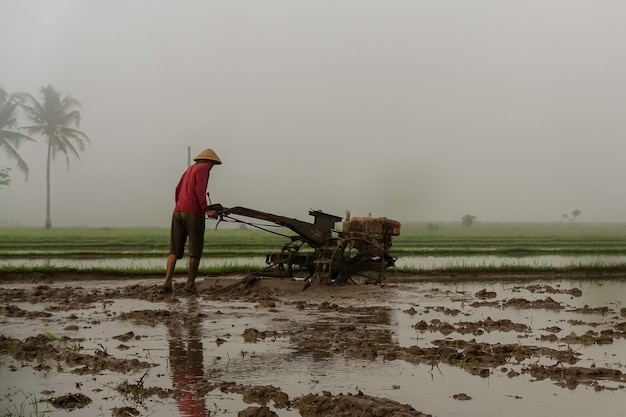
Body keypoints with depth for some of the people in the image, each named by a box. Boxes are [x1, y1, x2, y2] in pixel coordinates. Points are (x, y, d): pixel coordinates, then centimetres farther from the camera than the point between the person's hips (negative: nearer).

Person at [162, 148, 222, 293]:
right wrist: (206, 209, -17)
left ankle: (168, 280, -11)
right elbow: (200, 190, -13)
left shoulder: (190, 168, 25)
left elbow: (178, 189, 24)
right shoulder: (203, 168, 1)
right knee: (195, 251, 1)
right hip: (193, 212, -7)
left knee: (175, 250, 3)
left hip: (178, 211, 7)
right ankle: (190, 283, 0)